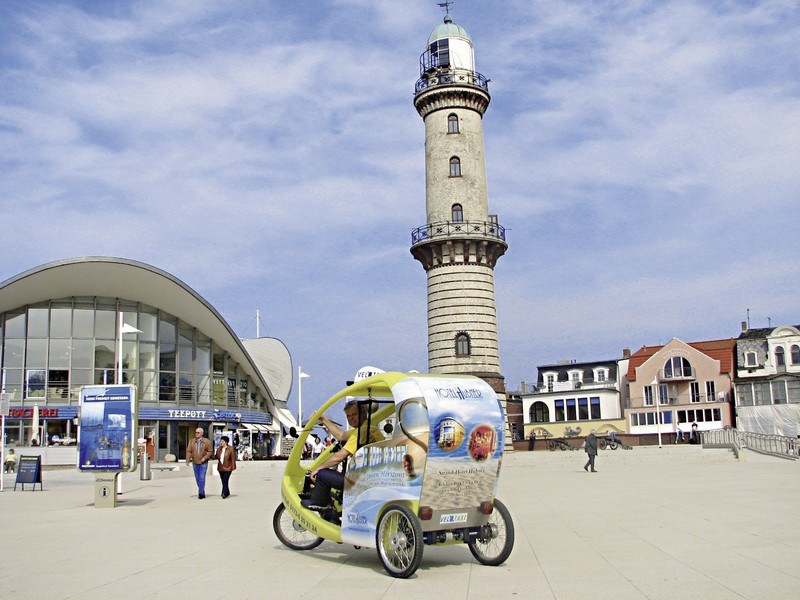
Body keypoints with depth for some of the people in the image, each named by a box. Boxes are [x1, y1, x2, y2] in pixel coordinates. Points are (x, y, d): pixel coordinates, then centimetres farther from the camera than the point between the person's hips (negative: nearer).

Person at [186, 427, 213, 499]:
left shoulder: (207, 441, -2)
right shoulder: (191, 441, 7)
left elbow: (210, 452, -1)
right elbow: (189, 451, 1)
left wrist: (205, 457, -16)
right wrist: (188, 460, -13)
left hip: (203, 463, -4)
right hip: (195, 463, 4)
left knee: (202, 478, -11)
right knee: (197, 479, 9)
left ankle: (200, 493, -8)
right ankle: (203, 493, 20)